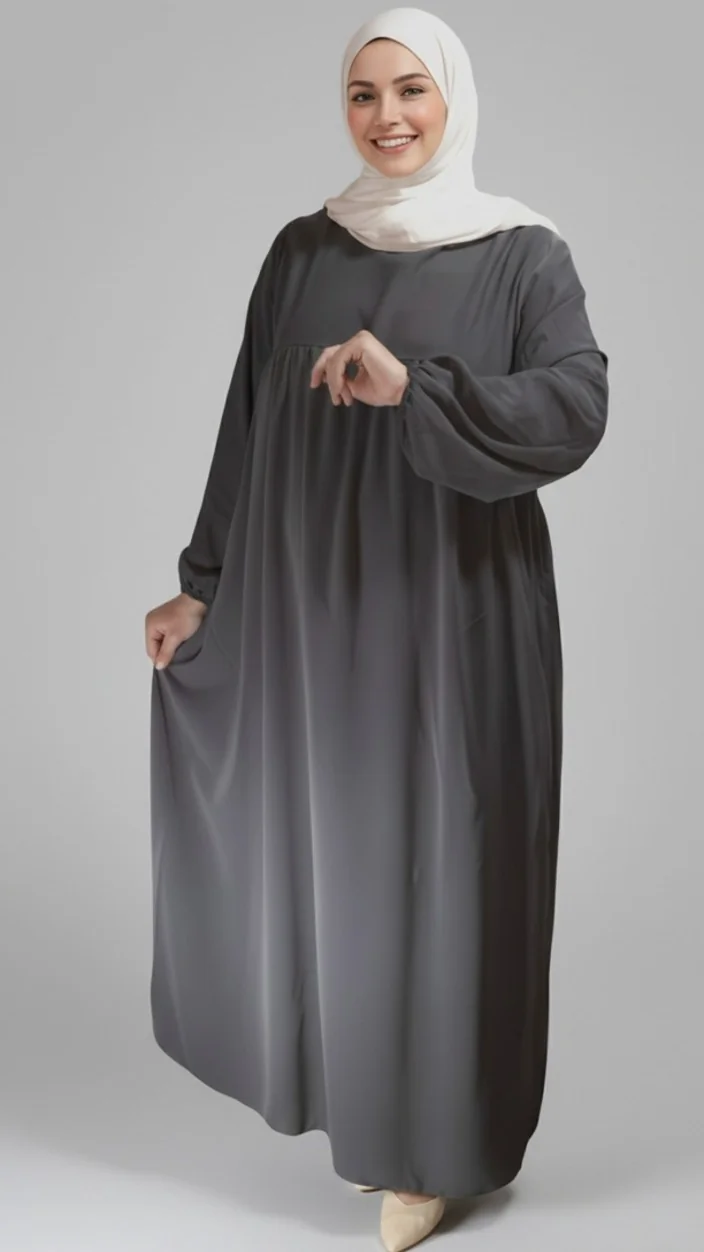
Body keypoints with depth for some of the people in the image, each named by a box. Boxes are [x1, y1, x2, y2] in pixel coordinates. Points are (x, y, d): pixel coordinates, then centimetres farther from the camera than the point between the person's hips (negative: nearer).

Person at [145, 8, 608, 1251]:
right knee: (319, 843, 12)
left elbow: (577, 409, -18)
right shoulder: (302, 250, 7)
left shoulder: (525, 254, -3)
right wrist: (203, 584, 7)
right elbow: (248, 426, 8)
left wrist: (412, 387, -27)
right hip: (311, 600, 4)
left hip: (453, 603, -3)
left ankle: (425, 1138, 21)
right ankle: (345, 1079, 36)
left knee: (435, 858, 3)